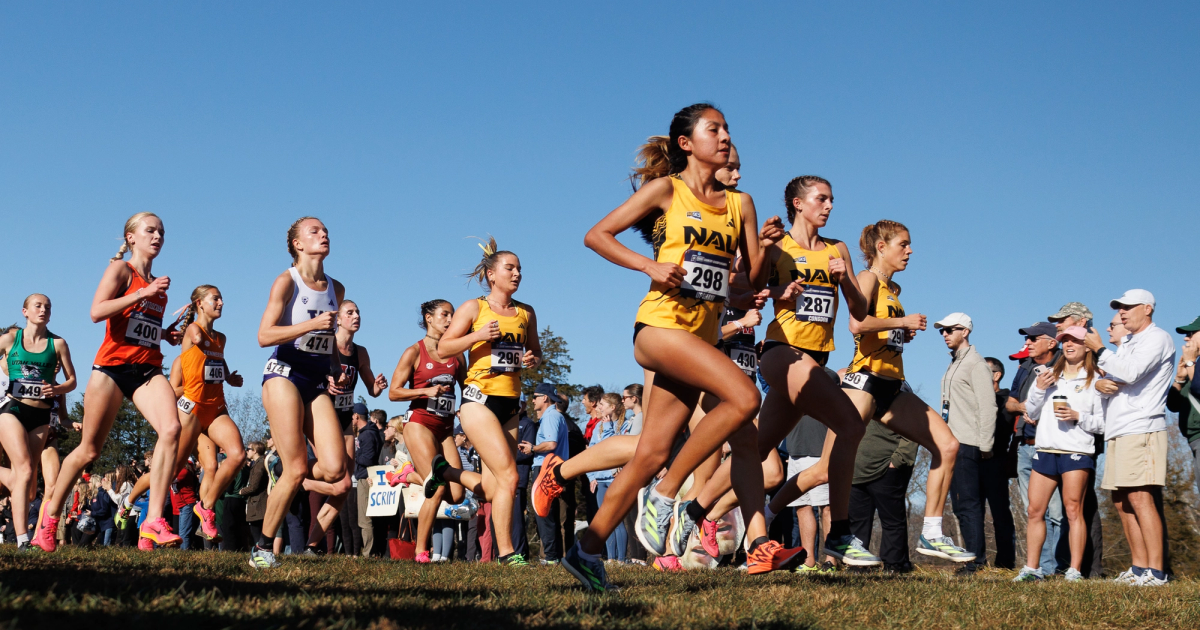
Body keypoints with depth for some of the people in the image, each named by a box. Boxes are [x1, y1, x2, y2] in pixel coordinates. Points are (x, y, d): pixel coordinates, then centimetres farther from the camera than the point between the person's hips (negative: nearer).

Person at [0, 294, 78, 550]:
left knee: (22, 476, 2)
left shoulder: (57, 343, 7)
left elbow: (72, 380, 9)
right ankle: (23, 539, -22)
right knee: (25, 471, -19)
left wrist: (57, 389, -11)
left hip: (40, 416, 3)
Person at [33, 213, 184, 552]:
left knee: (171, 429, -23)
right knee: (89, 450, 4)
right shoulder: (121, 269, 1)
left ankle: (153, 521, -25)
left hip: (148, 370, 5)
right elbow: (97, 311, -14)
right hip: (113, 366, -5)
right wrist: (143, 293, -17)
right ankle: (51, 510, 29)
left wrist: (167, 334, 13)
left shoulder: (158, 284, 19)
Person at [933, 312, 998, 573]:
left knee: (968, 503, -11)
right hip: (953, 443, 10)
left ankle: (975, 559, -10)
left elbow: (987, 406, -14)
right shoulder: (954, 364, 20)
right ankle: (974, 554, 15)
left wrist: (985, 445, -18)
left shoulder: (976, 364, -8)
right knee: (960, 504, 10)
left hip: (967, 444, -10)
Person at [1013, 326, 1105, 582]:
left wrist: (1078, 417, -15)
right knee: (1035, 511, 3)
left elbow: (1103, 422, 1)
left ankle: (1075, 570, -6)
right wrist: (1038, 390, 0)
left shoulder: (1095, 380, 4)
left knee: (1073, 510, -8)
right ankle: (1031, 568, 8)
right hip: (1045, 449, 5)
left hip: (1076, 452, -5)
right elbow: (1031, 413, 16)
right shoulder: (1048, 375, 18)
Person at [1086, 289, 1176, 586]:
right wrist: (1098, 383, -2)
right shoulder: (1127, 344, 25)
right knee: (1121, 501, 8)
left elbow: (1130, 373, -18)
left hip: (1141, 429, -9)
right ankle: (1139, 567, 12)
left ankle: (1155, 571, -16)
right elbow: (1110, 378, 21)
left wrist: (1099, 349, -10)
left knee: (1139, 498, -15)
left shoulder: (1157, 338, -3)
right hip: (1118, 431, 9)